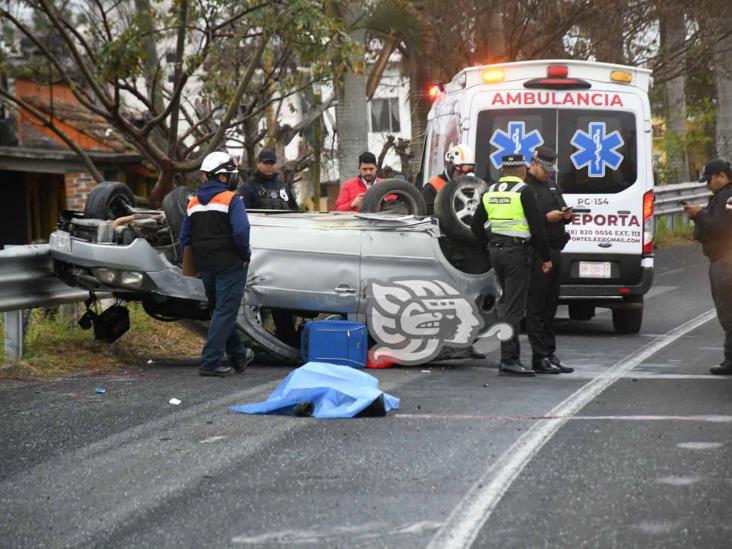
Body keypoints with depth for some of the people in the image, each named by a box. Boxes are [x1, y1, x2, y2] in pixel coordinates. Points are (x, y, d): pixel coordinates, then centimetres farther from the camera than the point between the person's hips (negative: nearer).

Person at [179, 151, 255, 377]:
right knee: (225, 312, -4)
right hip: (229, 265, -7)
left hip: (205, 266, 7)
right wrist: (245, 255, -9)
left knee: (220, 310, 18)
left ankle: (238, 356, 29)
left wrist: (194, 265, 19)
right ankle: (210, 362, -10)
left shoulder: (193, 203, 11)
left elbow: (184, 238, 13)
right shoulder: (231, 200, -11)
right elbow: (241, 231, -24)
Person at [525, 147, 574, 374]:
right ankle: (540, 358, -6)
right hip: (536, 252, -9)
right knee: (536, 308, -6)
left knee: (550, 307, 12)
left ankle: (550, 354, 17)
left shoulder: (552, 187, 21)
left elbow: (560, 213, 28)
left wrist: (566, 216, 6)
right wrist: (547, 218, -20)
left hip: (554, 252, 9)